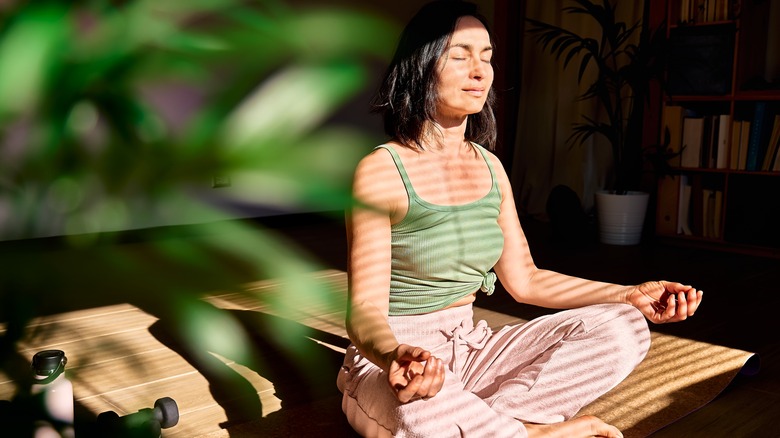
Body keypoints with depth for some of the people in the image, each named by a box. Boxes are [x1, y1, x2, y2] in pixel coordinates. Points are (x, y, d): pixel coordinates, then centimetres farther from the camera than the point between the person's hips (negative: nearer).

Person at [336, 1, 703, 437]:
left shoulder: (489, 167, 5)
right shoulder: (380, 171, -15)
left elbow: (525, 279, 9)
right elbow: (366, 311, -18)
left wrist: (631, 296, -1)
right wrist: (395, 356, -42)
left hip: (470, 348, 6)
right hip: (390, 361, -6)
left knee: (622, 329, -10)